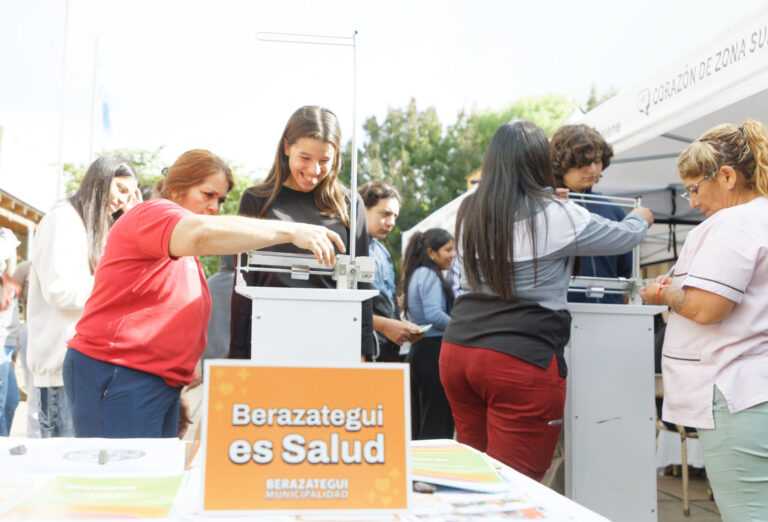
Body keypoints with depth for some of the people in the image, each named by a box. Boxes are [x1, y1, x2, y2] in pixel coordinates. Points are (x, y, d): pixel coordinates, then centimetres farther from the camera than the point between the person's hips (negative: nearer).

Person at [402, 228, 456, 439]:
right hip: (434, 350, -10)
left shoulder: (417, 274, 17)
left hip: (419, 348, 10)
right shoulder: (429, 275, -12)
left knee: (419, 418, 13)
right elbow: (434, 314, -23)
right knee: (438, 419, -6)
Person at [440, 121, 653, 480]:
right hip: (520, 361, -6)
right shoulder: (555, 215, -7)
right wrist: (641, 217, 31)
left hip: (458, 350, 6)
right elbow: (623, 237, 9)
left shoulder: (471, 211, 9)